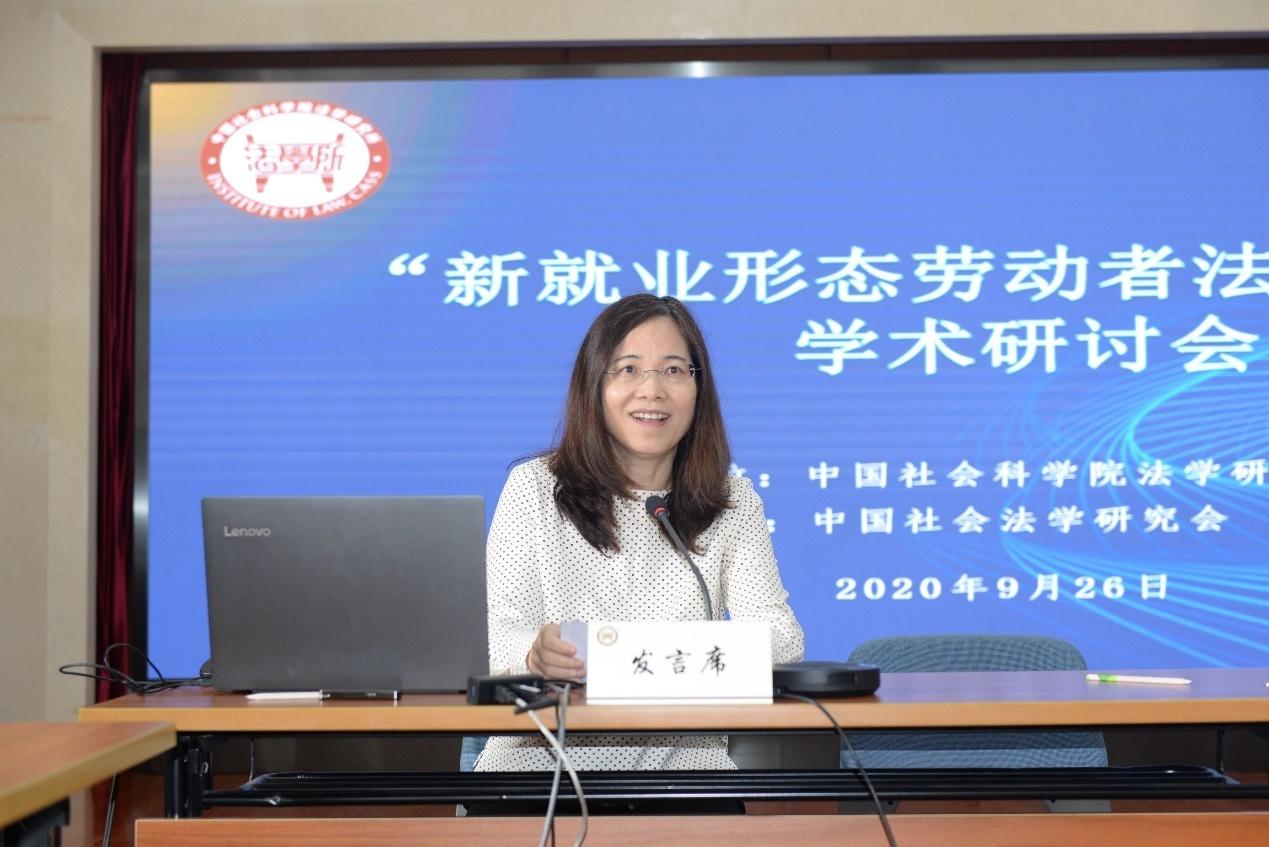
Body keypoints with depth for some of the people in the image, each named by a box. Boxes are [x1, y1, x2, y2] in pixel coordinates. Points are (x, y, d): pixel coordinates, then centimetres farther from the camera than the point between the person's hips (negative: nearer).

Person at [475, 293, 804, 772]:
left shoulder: (733, 503, 8)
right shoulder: (534, 488, 3)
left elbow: (781, 633, -2)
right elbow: (499, 630, -4)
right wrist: (534, 653, -30)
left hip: (683, 752, 2)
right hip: (546, 751, -1)